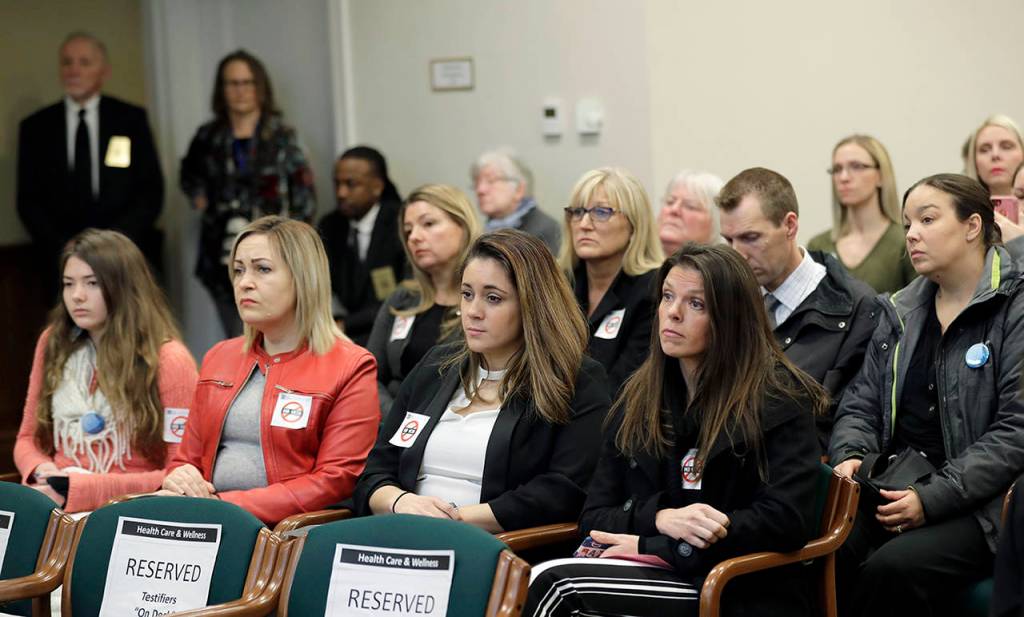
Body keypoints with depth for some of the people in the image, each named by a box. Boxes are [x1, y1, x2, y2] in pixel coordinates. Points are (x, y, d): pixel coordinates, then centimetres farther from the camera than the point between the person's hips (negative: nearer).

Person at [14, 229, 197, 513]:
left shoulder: (168, 360, -4)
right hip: (54, 509, 5)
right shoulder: (53, 344, 12)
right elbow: (28, 438, 19)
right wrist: (42, 474, -5)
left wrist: (80, 489, -14)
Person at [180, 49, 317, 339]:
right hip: (224, 258, 3)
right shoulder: (209, 138, 9)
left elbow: (304, 201, 0)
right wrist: (200, 201, 13)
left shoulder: (281, 137, 0)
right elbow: (189, 179, 30)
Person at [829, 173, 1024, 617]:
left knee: (893, 568, -33)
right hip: (892, 489, 5)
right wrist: (849, 456, -5)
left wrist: (933, 497, -18)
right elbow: (861, 403, 18)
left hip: (976, 507, -5)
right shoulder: (900, 312, 18)